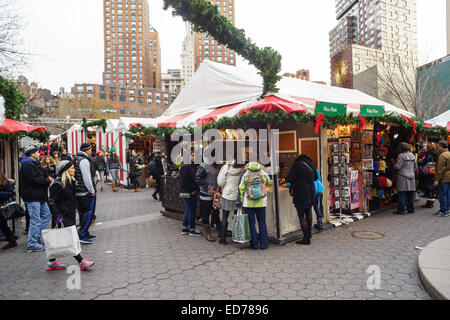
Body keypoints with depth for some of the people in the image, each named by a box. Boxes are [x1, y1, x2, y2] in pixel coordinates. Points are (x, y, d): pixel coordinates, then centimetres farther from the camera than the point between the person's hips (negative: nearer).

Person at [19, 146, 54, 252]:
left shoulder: (34, 163, 20)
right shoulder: (27, 165, -13)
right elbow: (34, 180, -22)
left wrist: (47, 178, 2)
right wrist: (48, 181, -12)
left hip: (39, 196, 11)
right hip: (32, 196, -11)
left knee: (47, 215, 14)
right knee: (35, 220, -5)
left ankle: (37, 236, 21)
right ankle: (32, 244, 4)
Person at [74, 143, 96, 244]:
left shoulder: (76, 159, 16)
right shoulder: (84, 160, -15)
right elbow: (87, 178, -19)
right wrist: (92, 191, -12)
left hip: (78, 192, 10)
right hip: (86, 192, -10)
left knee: (83, 213, 15)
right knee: (89, 213, -4)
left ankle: (85, 234, 23)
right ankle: (82, 235, -7)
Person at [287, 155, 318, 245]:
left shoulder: (297, 164, -9)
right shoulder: (312, 165, 9)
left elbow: (290, 179, -12)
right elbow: (315, 178, 24)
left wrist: (291, 185, 7)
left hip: (300, 193, -7)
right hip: (311, 192, 7)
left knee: (301, 216, -2)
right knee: (309, 214, 19)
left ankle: (306, 239, 0)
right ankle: (309, 235, 31)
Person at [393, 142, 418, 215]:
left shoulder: (401, 156, -11)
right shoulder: (412, 155, 11)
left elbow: (398, 167, -12)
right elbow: (416, 167, 15)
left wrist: (394, 165, 7)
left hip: (403, 177, -6)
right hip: (411, 177, 7)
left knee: (402, 194, -4)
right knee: (411, 194, 11)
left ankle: (401, 210, -3)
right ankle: (411, 209, 18)